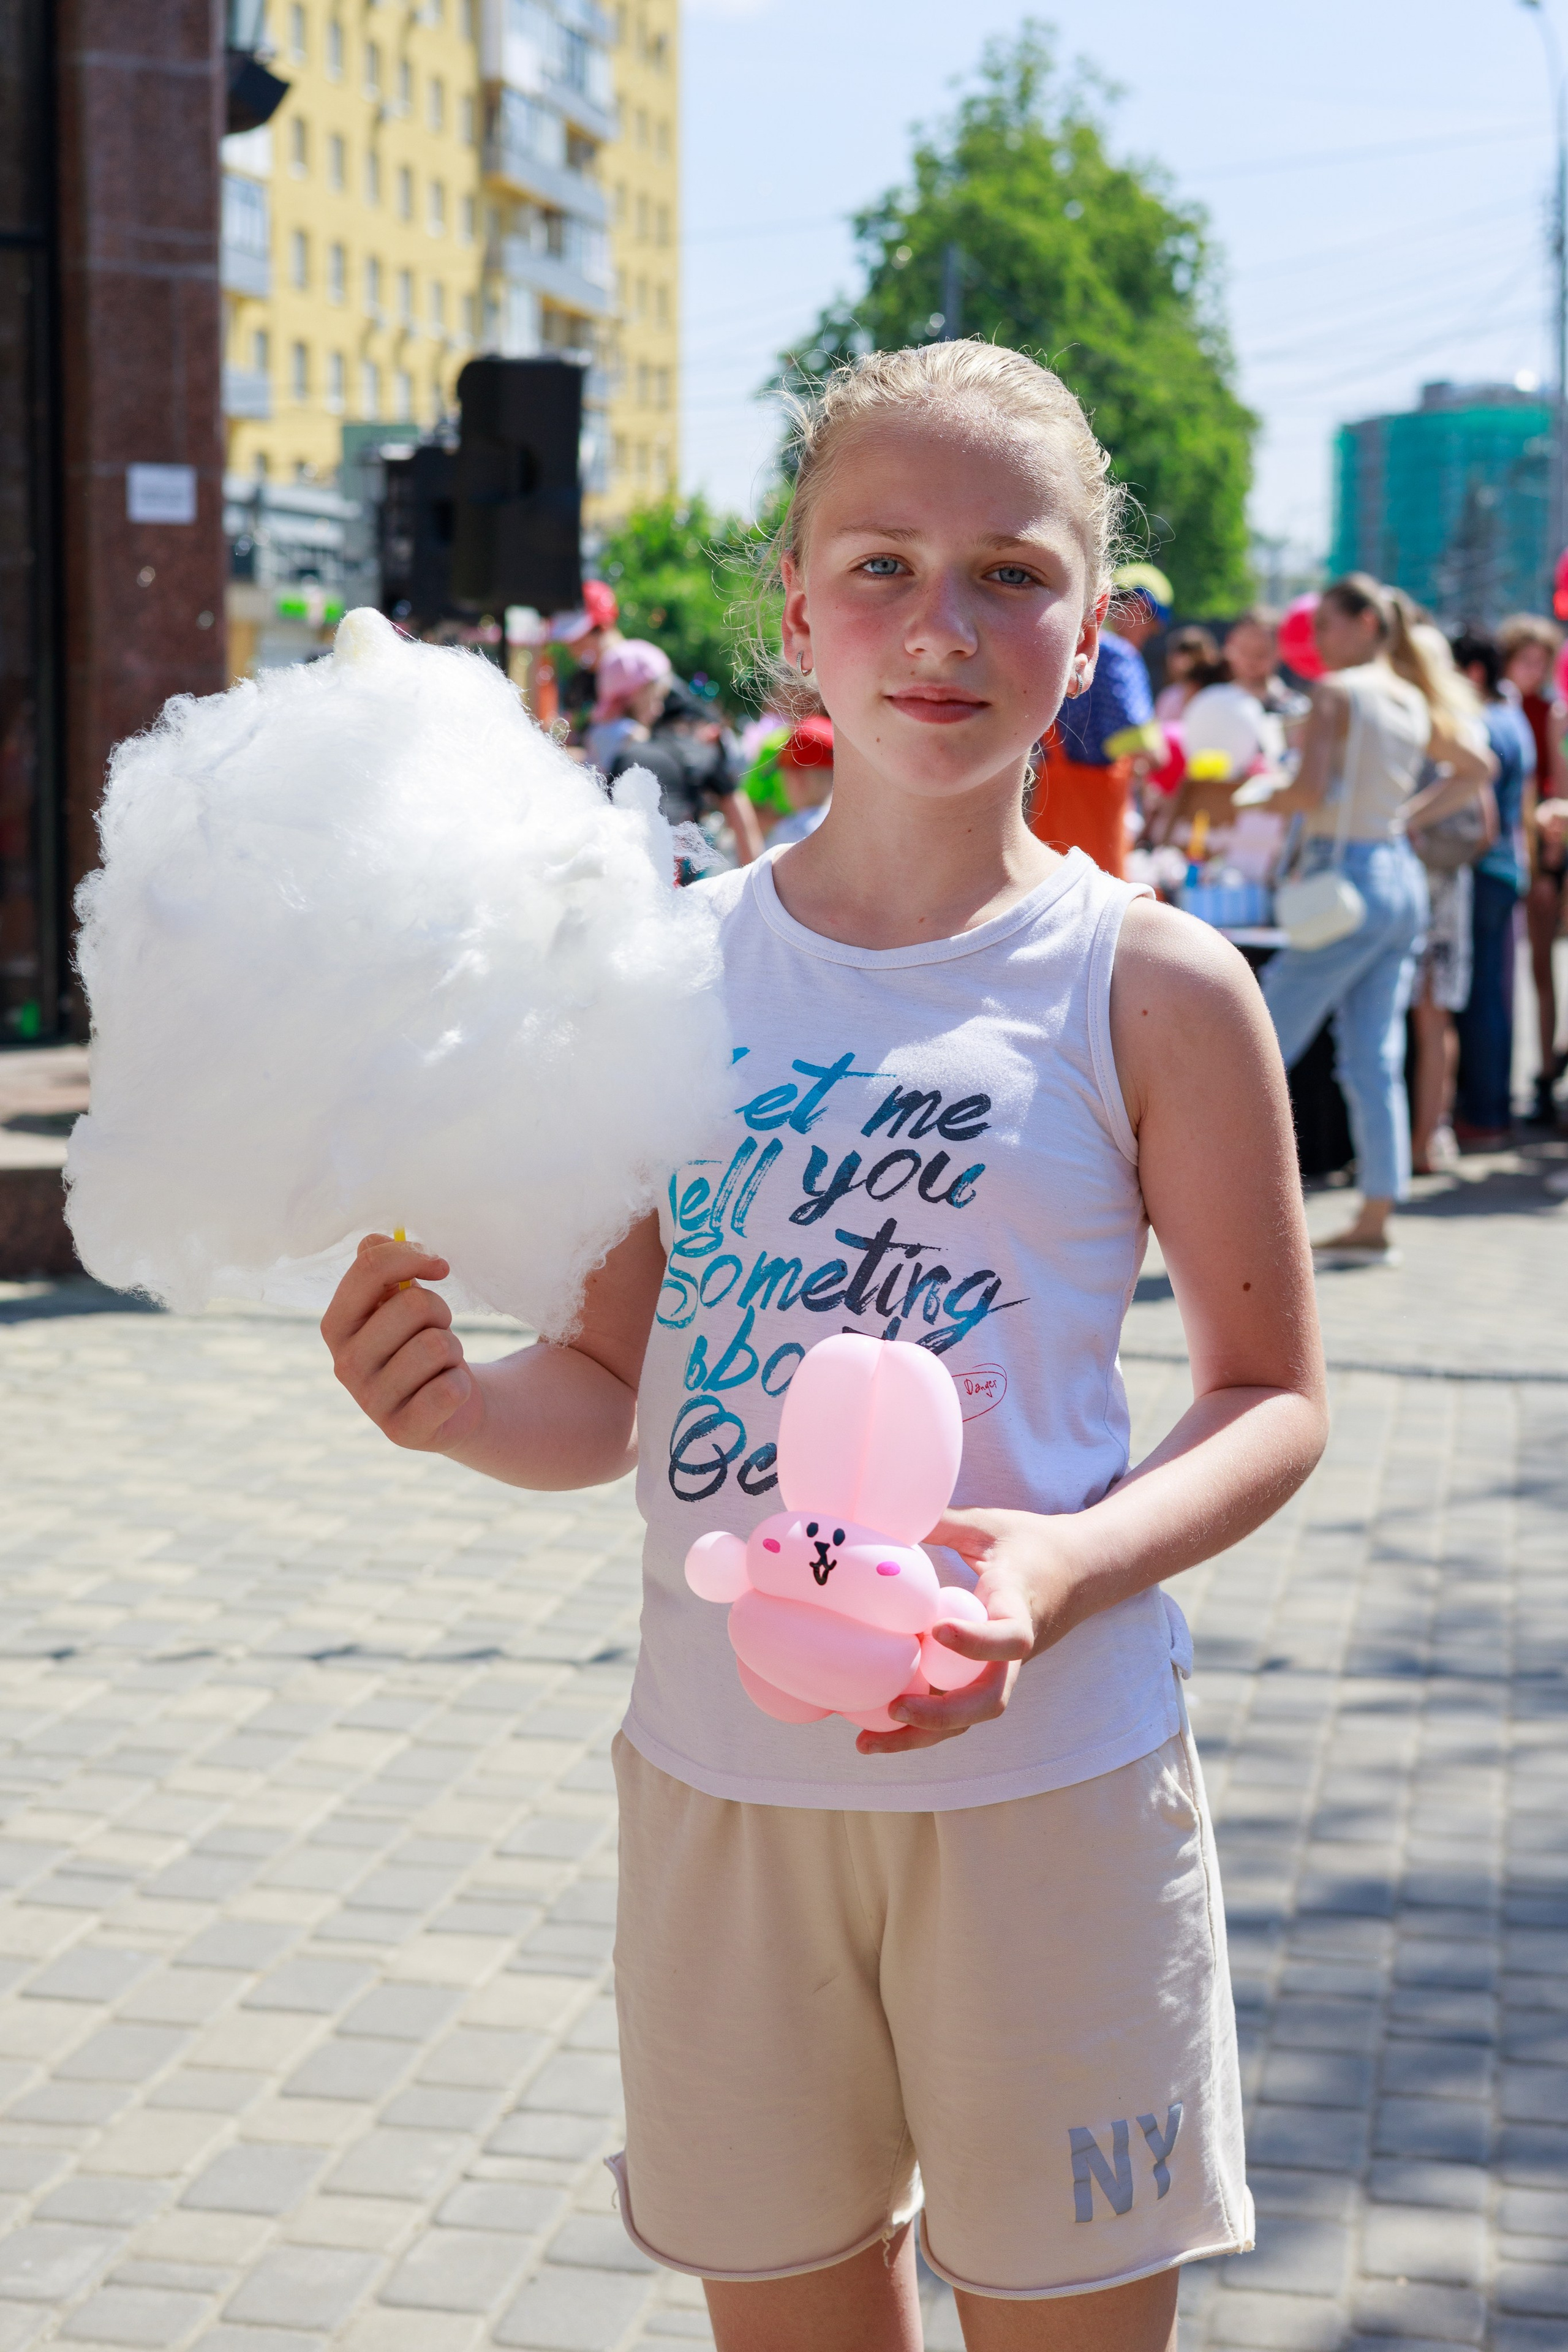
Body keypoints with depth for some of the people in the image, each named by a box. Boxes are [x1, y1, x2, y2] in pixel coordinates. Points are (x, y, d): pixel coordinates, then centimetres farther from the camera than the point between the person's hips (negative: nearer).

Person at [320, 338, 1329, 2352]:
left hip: (1044, 1787, -2)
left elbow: (1272, 1394, -2)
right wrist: (449, 1401, -16)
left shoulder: (1154, 988, -7)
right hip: (718, 1780, 3)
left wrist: (1067, 1565, -20)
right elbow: (615, 1394, 6)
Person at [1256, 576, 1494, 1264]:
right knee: (1375, 1063, 7)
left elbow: (1311, 791, -20)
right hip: (1403, 878, 8)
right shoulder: (1415, 702, 13)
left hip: (1347, 879, -8)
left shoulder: (1336, 691, -10)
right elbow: (1476, 768, 27)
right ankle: (1374, 1225, 7)